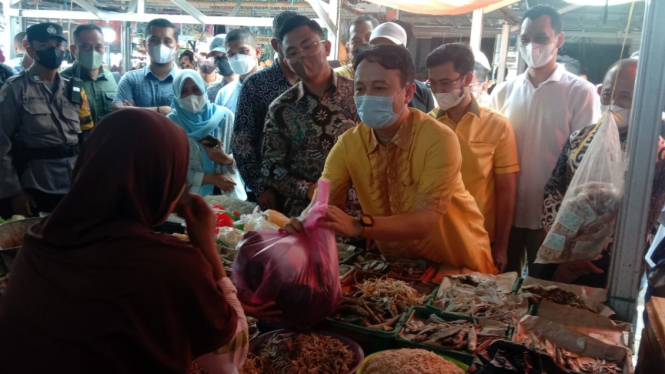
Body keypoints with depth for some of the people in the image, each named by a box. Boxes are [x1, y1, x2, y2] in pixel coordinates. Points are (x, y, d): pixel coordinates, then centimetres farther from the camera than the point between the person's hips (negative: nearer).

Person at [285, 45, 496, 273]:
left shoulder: (439, 139, -22)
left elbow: (425, 221, -30)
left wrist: (357, 227, -44)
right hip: (398, 264, 3)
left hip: (459, 265, -3)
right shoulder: (348, 144, -9)